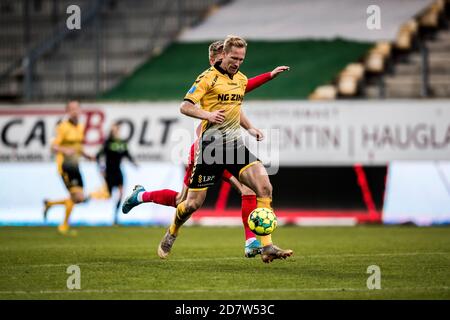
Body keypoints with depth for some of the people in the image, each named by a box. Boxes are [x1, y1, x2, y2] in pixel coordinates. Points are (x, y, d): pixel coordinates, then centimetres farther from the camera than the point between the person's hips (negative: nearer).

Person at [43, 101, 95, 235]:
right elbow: (54, 147, -16)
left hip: (75, 166, 8)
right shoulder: (63, 127, -10)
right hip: (65, 165, -8)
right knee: (78, 196, -15)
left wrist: (87, 156, 11)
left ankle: (50, 204, 25)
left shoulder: (80, 127, 13)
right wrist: (65, 150, -34)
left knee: (78, 198, 4)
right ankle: (64, 226, 0)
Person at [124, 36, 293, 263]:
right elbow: (185, 107, -12)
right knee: (194, 203, -1)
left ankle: (267, 247, -18)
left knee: (264, 187, -17)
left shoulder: (241, 79, 15)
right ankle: (171, 235, 33)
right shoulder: (208, 78, -7)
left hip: (235, 143, 5)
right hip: (211, 145, -5)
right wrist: (207, 115, -26)